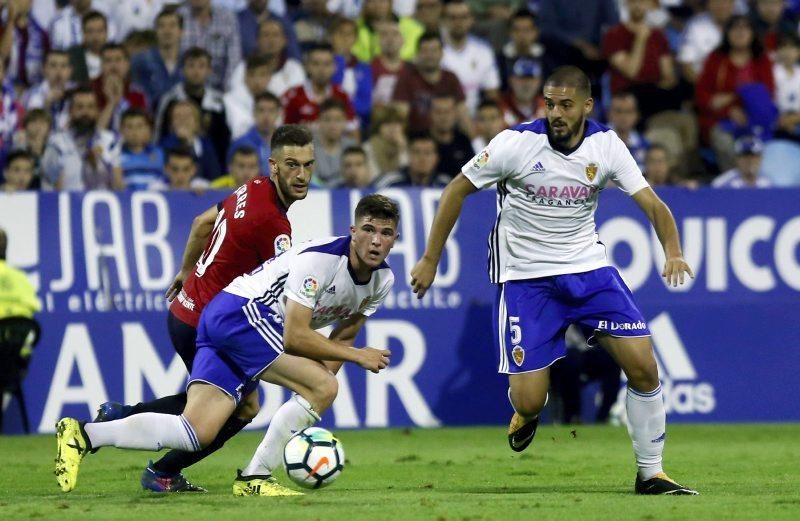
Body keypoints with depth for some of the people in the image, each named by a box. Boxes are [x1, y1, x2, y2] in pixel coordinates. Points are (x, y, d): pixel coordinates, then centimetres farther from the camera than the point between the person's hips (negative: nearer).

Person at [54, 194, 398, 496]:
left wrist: (308, 411, 5)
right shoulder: (321, 258, -20)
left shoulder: (381, 282, 8)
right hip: (241, 311, -9)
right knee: (323, 387, -22)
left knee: (197, 434, -4)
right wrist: (356, 356, -15)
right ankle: (254, 478, -13)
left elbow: (341, 337, 17)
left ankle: (83, 435, -3)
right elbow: (295, 337, -23)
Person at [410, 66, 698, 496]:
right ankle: (527, 411, 32)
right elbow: (457, 190, -4)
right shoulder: (516, 143, -15)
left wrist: (673, 252, -30)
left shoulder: (606, 145, -7)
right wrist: (430, 260, -3)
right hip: (524, 278, -2)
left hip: (588, 267, 3)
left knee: (643, 365, -12)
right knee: (528, 401, -8)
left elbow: (651, 203, -10)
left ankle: (650, 473, 5)